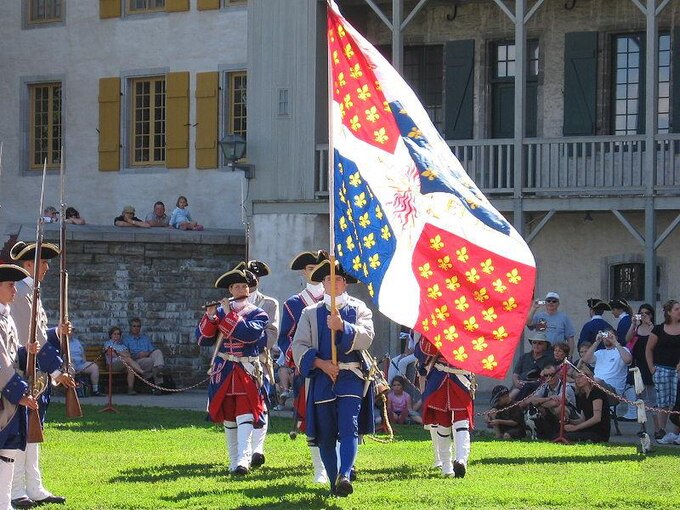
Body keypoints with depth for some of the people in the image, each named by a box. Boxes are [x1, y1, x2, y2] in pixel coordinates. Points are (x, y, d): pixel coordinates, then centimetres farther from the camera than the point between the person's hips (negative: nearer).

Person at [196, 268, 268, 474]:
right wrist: (210, 316, -12)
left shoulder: (258, 314, 3)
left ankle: (243, 459, -26)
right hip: (224, 371, 3)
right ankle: (233, 461, 17)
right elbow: (203, 339, 3)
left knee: (245, 415, -16)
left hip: (247, 371, -3)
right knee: (228, 417, 8)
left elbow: (249, 333, -18)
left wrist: (230, 314, -16)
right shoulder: (220, 312, 11)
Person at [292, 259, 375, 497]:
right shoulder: (311, 312, 13)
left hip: (351, 377, -2)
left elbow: (366, 338, -5)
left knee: (349, 428, -17)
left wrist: (343, 326, -21)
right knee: (325, 434, 2)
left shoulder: (358, 308, 10)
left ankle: (345, 476, -30)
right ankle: (334, 482, 11)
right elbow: (299, 346, 5)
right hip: (321, 377, 2)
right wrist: (321, 364, -9)